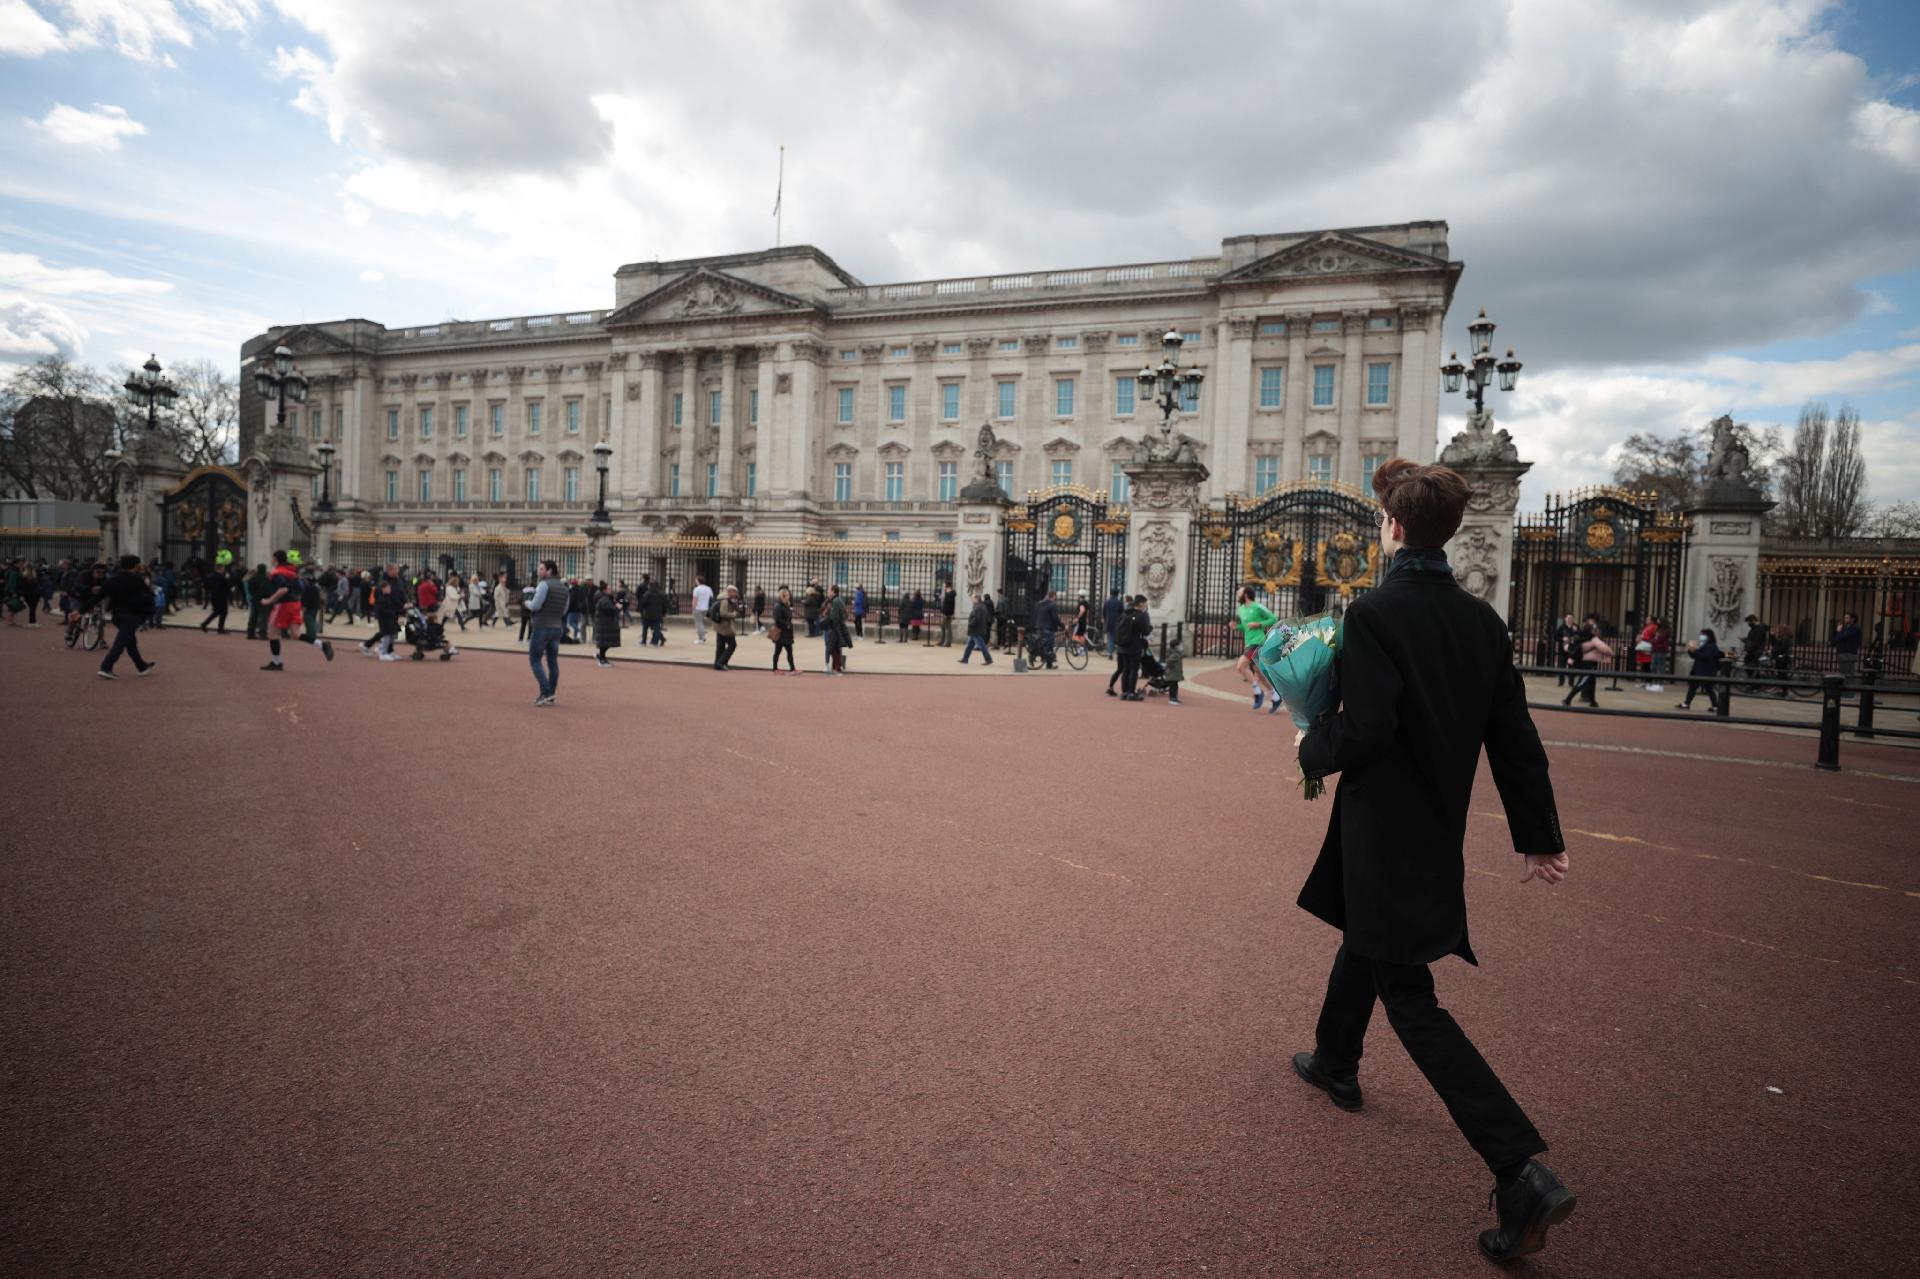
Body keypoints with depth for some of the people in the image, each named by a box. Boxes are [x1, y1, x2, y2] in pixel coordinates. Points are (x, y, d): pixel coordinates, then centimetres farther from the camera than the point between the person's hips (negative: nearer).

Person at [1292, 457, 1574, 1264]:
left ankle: (1523, 1173, -3)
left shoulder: (1374, 613, -19)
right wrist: (1539, 835, 11)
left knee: (1409, 998, 1)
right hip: (1439, 829, 8)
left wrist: (1312, 750, -4)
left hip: (1384, 833, -8)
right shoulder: (1481, 620, 3)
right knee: (1363, 939, 28)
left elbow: (1365, 729, -25)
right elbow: (1514, 735, 5)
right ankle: (1335, 1063, 49)